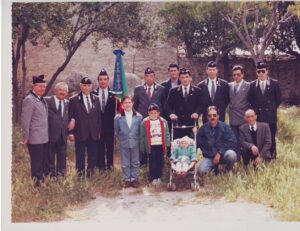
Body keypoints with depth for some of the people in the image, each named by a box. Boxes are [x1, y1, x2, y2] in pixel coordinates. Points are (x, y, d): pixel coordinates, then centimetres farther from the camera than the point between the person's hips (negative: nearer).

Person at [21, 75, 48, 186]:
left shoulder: (42, 100, 13)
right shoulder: (29, 100, -13)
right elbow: (25, 120, -15)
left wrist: (46, 135, 13)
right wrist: (25, 137, -14)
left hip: (44, 138, 8)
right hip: (35, 139, -8)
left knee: (42, 164, 15)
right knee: (36, 164, 1)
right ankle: (36, 185, 11)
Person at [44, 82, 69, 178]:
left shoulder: (67, 103, 11)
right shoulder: (47, 100, -5)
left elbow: (68, 118, 13)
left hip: (63, 136, 5)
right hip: (50, 135, -5)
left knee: (62, 158, 13)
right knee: (50, 158, 5)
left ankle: (61, 176, 24)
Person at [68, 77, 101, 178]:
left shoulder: (96, 99, 9)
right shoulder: (74, 100, -2)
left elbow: (99, 116, 11)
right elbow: (70, 117, -3)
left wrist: (99, 131, 8)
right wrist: (71, 133, -7)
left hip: (94, 134, 4)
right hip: (80, 133, -3)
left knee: (93, 156, 7)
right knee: (80, 157, 5)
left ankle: (90, 175, 20)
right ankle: (80, 176, 15)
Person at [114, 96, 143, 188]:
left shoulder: (138, 117, -4)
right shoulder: (118, 118, -4)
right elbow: (117, 131, 6)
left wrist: (138, 139, 1)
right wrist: (122, 139, 6)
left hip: (135, 143, 0)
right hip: (124, 144, 0)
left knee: (135, 163, 9)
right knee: (125, 163, 7)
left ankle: (134, 179, 21)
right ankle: (127, 179, 19)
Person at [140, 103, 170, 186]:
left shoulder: (163, 121, 2)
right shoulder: (145, 122, -4)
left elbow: (167, 133, 7)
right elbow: (142, 135, -1)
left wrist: (167, 144, 1)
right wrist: (142, 147, -2)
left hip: (160, 145, 2)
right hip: (151, 146, -2)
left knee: (160, 162, 9)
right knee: (152, 162, 3)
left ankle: (159, 177, 22)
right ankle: (153, 178, 12)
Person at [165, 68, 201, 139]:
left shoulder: (197, 91, 10)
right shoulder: (173, 91, 11)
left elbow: (200, 105, 4)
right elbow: (168, 105, 7)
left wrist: (197, 113, -16)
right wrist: (171, 113, -11)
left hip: (192, 123, 0)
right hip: (178, 123, 0)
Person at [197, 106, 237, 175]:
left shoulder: (224, 127, -6)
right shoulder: (203, 128, -2)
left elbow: (232, 142, -11)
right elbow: (198, 143, 3)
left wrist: (219, 153, -17)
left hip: (223, 154, -1)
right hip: (209, 157, 1)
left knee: (231, 154, -34)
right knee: (202, 171, -24)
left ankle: (228, 171, 0)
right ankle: (215, 167, 12)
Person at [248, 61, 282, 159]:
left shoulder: (274, 83, 2)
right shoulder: (252, 85, 6)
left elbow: (278, 99, 7)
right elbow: (250, 101, 9)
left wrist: (272, 109, 8)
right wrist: (256, 110, 4)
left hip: (271, 117, -1)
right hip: (257, 117, 1)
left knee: (271, 139, 3)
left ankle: (272, 159, 12)